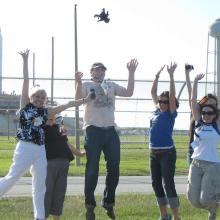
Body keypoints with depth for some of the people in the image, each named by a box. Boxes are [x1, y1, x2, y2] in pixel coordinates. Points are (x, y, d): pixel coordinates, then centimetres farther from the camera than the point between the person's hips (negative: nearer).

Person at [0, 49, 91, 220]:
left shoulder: (46, 112, 12)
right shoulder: (25, 106, 1)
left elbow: (67, 105, 14)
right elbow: (26, 81, -2)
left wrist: (85, 100, 12)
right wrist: (25, 60, -5)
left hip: (41, 149, 6)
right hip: (26, 147, -5)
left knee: (40, 184, 6)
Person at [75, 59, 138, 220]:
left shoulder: (111, 85, 15)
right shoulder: (86, 86, 2)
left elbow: (129, 93, 7)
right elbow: (79, 99, -15)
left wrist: (131, 73, 2)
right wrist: (79, 83, -32)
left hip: (110, 130, 5)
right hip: (93, 130, -5)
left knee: (114, 168, 8)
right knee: (92, 169, -2)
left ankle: (109, 203, 21)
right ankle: (90, 205, 6)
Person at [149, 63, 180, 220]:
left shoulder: (171, 113, -6)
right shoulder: (157, 111, 9)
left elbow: (172, 94, -15)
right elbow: (153, 92, 14)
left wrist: (171, 75, -17)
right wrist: (157, 76, 9)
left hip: (167, 153, -7)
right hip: (154, 153, 7)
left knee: (169, 185, -9)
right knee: (156, 184, 9)